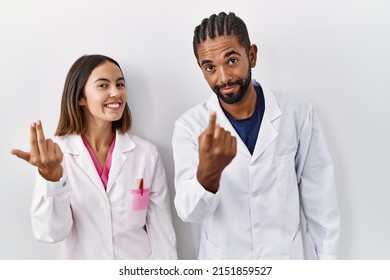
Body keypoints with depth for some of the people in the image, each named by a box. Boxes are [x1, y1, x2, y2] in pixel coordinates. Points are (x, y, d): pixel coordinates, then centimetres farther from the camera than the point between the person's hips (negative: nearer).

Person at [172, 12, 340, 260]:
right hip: (220, 261, 0)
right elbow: (190, 213, -21)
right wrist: (208, 172, -41)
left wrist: (328, 258, 0)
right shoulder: (189, 125, -15)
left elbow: (320, 200, -6)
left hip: (285, 257, 1)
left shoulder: (298, 113, -14)